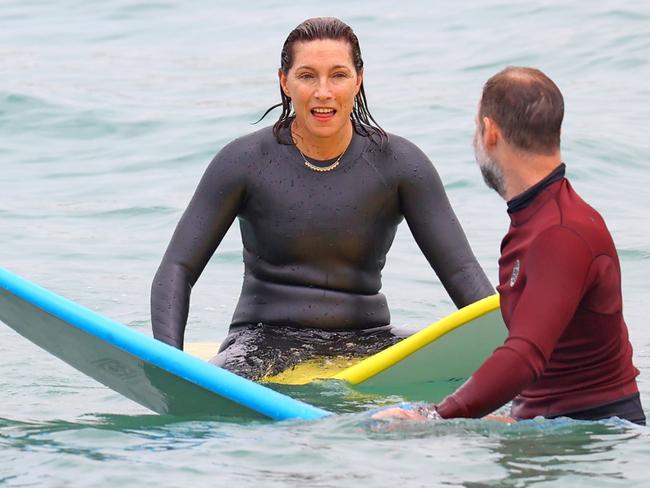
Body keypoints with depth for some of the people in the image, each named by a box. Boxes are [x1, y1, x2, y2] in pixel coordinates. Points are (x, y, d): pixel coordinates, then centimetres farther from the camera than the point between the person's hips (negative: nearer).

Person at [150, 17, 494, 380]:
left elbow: (461, 271, -2)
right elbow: (177, 270, -5)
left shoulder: (398, 163, -1)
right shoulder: (246, 162, -4)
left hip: (365, 339, 3)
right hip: (265, 338, -3)